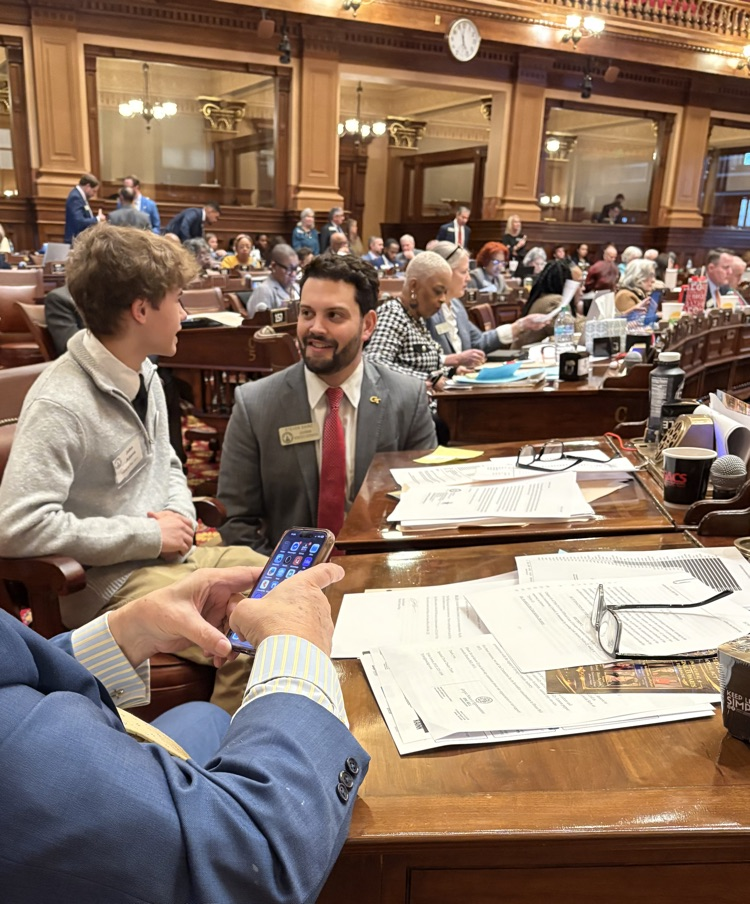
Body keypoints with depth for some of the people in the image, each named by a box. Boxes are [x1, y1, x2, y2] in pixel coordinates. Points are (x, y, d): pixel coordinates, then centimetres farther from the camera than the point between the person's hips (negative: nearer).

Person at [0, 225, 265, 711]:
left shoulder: (144, 375, 5)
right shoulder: (60, 405, -21)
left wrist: (181, 515, -4)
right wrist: (150, 535, -21)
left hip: (173, 554, 9)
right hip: (113, 580, -8)